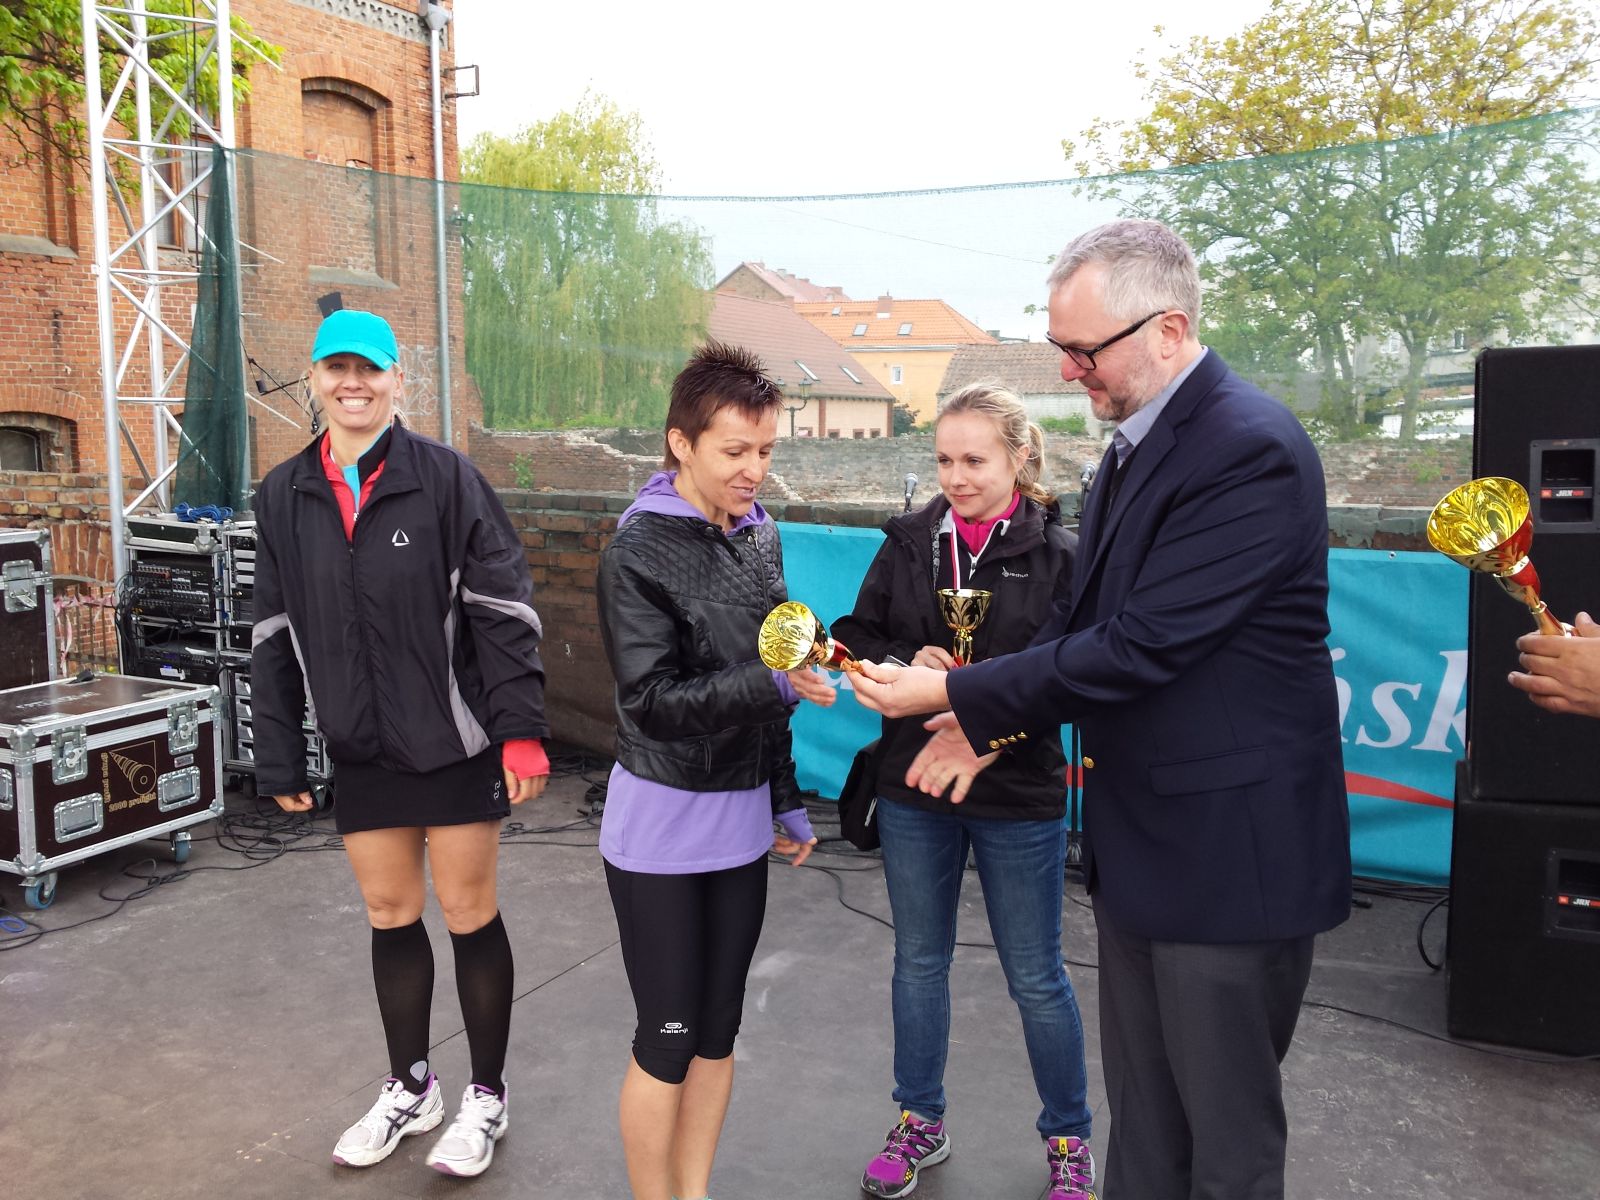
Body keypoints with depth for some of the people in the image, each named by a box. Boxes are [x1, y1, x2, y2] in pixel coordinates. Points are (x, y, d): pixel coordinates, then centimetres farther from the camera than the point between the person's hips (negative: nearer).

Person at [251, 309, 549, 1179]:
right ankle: (410, 1088, 34)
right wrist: (278, 758, 9)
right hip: (360, 751, 4)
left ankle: (487, 1096, 25)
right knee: (389, 916, 15)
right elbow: (274, 635, 10)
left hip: (454, 743, -4)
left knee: (468, 916, 6)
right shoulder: (283, 496, 6)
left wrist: (522, 731, -15)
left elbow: (504, 608, -10)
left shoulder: (445, 477, -8)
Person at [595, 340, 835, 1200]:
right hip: (662, 824, -6)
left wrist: (785, 801, 15)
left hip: (742, 819, 6)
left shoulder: (759, 534, 4)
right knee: (668, 1039, 4)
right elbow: (653, 699, -18)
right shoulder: (638, 551, -13)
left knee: (717, 1030, 15)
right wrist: (774, 684, -29)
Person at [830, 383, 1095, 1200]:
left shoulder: (1060, 553, -9)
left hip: (1020, 796, -3)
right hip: (913, 792, 3)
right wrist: (906, 665, -15)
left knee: (1036, 978, 10)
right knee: (918, 961, 18)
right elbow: (858, 636, 5)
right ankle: (920, 1123, 38)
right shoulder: (909, 542, 0)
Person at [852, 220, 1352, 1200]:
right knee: (1141, 1111, 22)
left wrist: (954, 694, -19)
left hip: (1228, 848, -9)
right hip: (1140, 836, 9)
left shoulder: (1250, 449, -22)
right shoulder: (1139, 440, 8)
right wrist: (993, 723, 1)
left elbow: (1139, 646, -25)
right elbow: (1087, 620, 13)